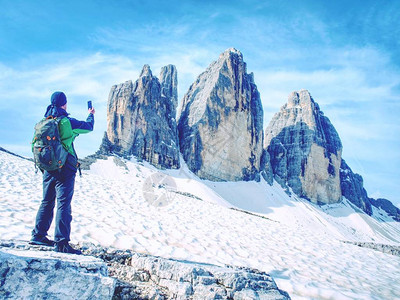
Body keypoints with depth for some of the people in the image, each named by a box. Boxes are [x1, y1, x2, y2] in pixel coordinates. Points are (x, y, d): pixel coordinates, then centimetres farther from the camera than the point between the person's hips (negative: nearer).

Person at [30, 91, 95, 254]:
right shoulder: (68, 122, -10)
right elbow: (88, 126, 5)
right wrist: (91, 115, 23)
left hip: (48, 169, 7)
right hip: (65, 170, -6)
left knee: (47, 202, 18)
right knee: (63, 204, -6)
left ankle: (38, 235, 26)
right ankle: (61, 242, -6)